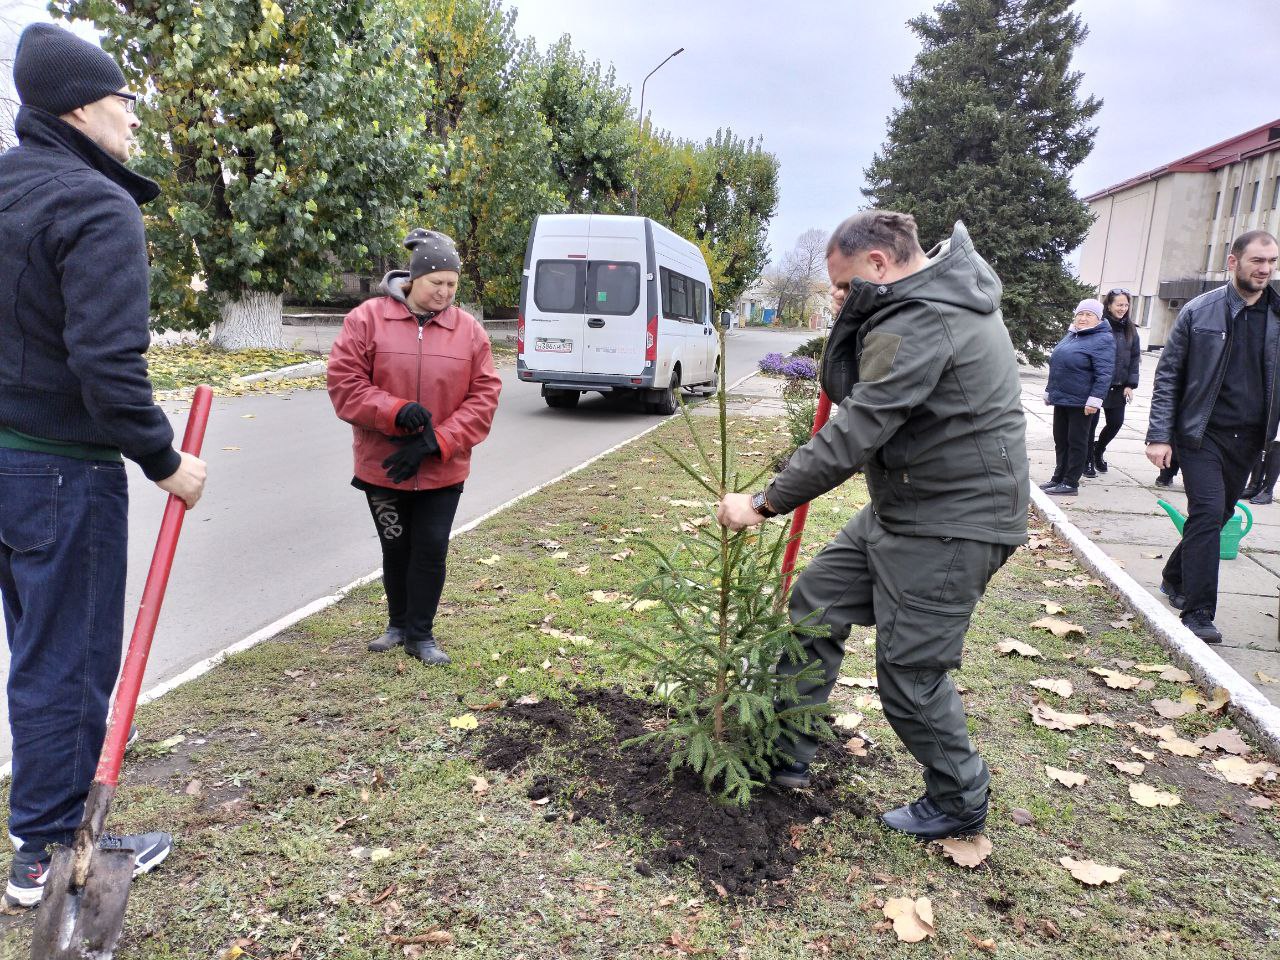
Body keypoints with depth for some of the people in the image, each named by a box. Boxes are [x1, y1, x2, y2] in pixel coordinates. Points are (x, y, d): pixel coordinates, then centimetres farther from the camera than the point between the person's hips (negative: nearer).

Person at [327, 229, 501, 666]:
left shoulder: (469, 329, -2)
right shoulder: (367, 319, -6)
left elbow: (483, 397, -5)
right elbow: (344, 383, -9)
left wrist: (436, 441, -15)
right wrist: (395, 411, -24)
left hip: (443, 469, 1)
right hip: (383, 465, 0)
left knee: (431, 550, 3)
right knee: (395, 548, 15)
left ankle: (421, 634, 20)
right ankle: (398, 624, 34)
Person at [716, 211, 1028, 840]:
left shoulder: (919, 324, -24)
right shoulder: (934, 292, 10)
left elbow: (852, 436, -26)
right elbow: (842, 386, 14)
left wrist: (764, 503, -19)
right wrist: (857, 313, 1)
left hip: (949, 528, -11)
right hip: (898, 512, 11)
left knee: (910, 673, 0)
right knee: (816, 603, 13)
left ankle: (959, 803, 26)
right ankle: (788, 752, 27)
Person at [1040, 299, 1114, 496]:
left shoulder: (1102, 340, -10)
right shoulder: (1071, 335, 15)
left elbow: (1103, 374, -18)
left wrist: (1094, 400, -24)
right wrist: (1049, 391, 23)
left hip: (1081, 402, -8)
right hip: (1061, 399, 8)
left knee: (1076, 442, 1)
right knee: (1060, 440, 13)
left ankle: (1070, 483, 7)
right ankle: (1058, 478, 23)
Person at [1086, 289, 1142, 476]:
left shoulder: (1130, 329, 7)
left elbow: (1135, 358, 9)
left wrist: (1130, 385, 2)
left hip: (1118, 388, 5)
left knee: (1116, 422, 7)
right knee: (1091, 423, 4)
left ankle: (1098, 450, 33)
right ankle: (1088, 461, 18)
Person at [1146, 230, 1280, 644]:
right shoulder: (1200, 311, -4)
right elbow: (1167, 375, -4)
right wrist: (1159, 436, -10)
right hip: (1203, 434, -4)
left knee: (1219, 515, 14)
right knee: (1208, 512, -12)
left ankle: (1175, 578, 36)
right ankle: (1198, 613, -7)